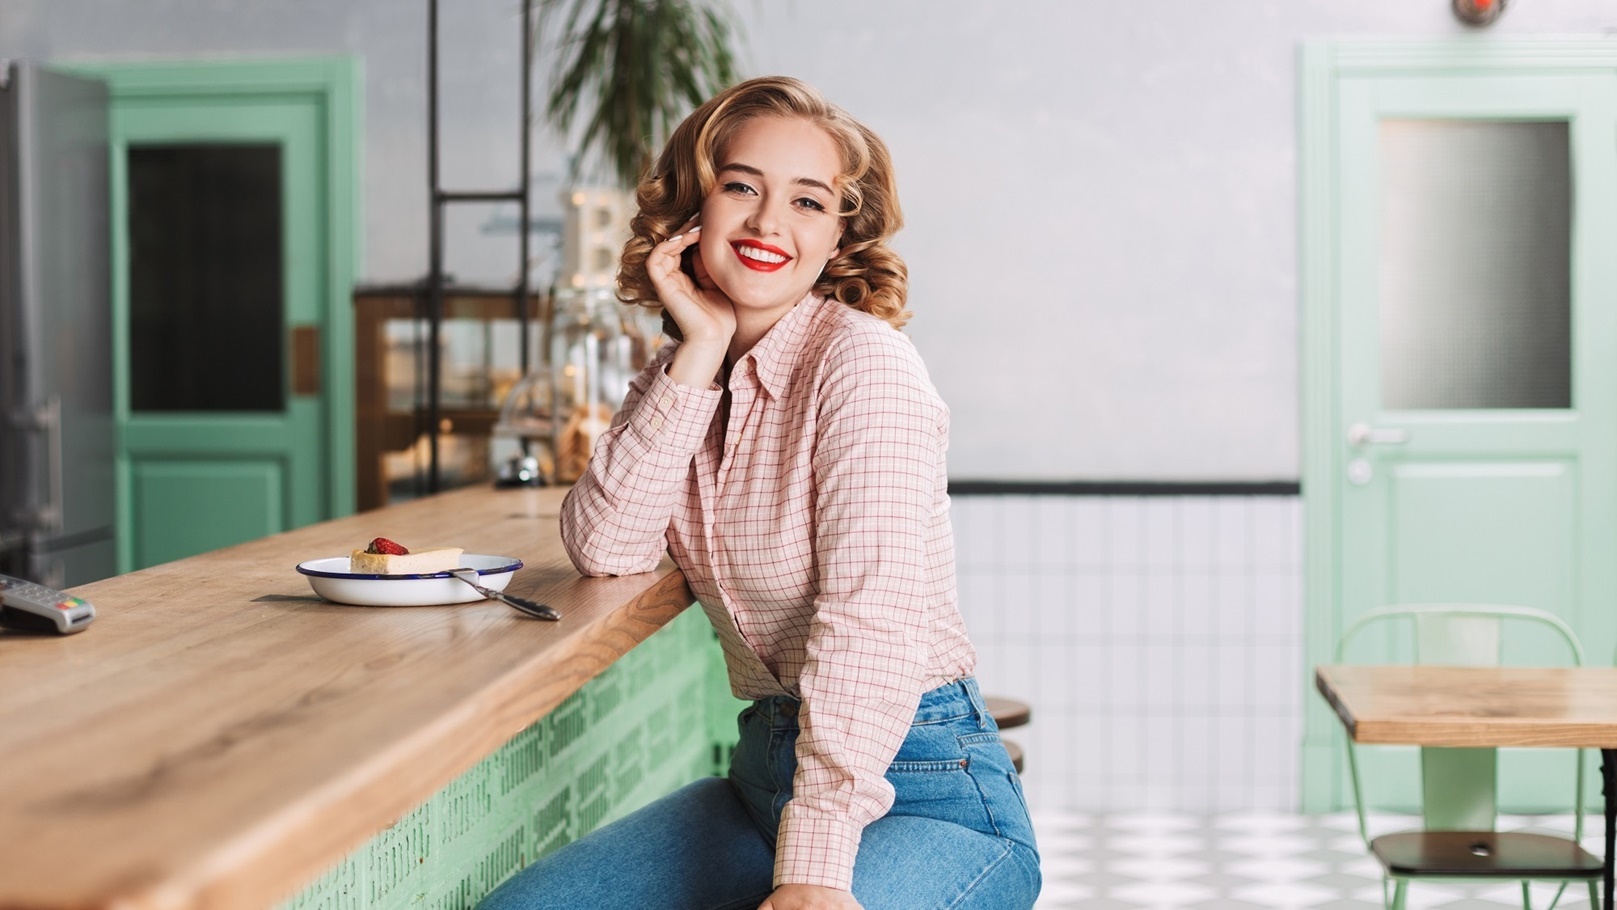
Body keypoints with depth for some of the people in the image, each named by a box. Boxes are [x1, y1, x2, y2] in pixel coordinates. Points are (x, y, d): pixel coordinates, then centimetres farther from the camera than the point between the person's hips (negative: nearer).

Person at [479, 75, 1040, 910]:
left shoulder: (863, 361, -14)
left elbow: (871, 619, -23)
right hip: (766, 771, 6)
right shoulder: (685, 373, 9)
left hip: (923, 792, -6)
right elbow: (605, 547, -5)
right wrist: (699, 356, -11)